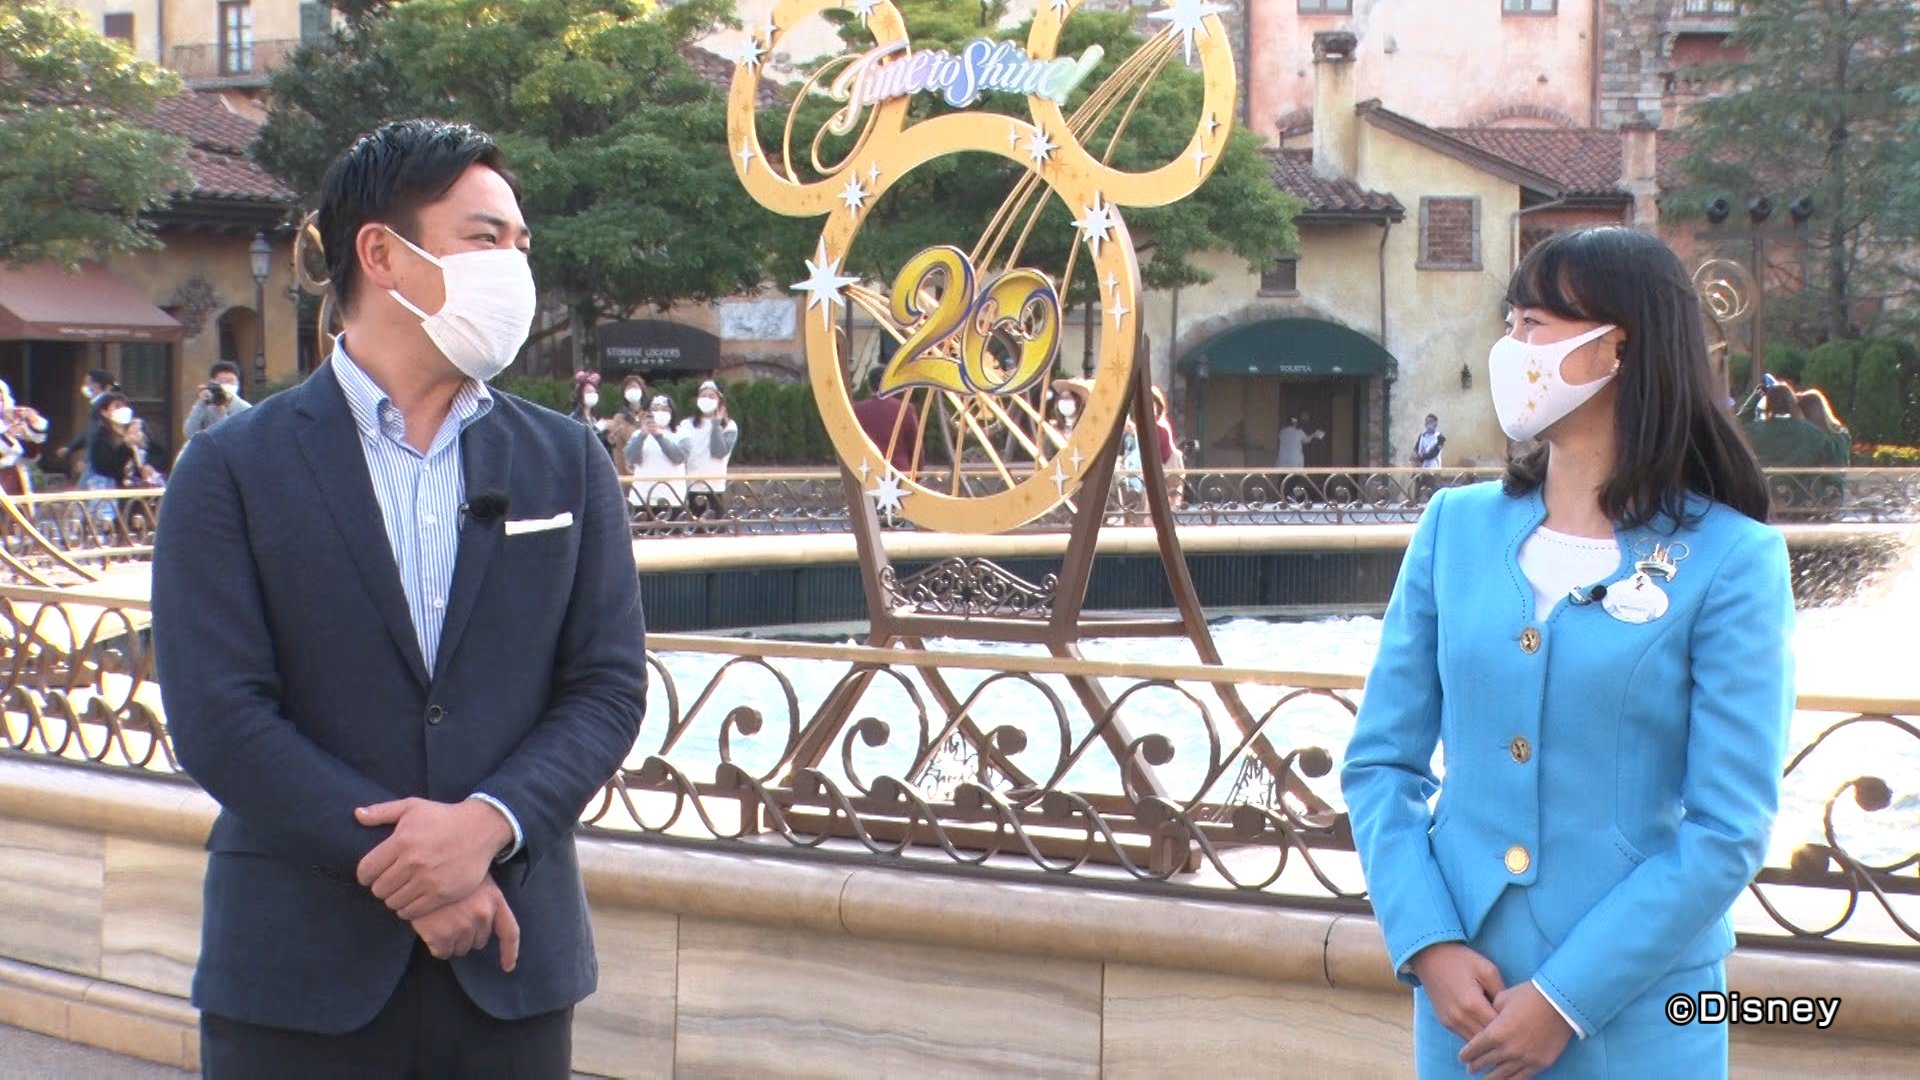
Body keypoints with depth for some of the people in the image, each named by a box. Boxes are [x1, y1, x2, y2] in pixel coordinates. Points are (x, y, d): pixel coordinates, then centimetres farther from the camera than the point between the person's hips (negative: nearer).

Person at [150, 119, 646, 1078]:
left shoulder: (566, 464, 8)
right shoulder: (232, 471, -1)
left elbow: (610, 683, 2)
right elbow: (217, 718, -8)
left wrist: (487, 823, -14)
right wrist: (404, 864, -13)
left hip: (511, 968, 3)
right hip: (299, 974, -2)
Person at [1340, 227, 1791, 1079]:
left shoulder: (1728, 561, -8)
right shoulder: (1458, 526, 3)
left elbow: (1728, 831, -11)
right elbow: (1383, 761, 4)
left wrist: (1566, 999, -14)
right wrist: (1428, 945, -9)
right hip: (1463, 998, 3)